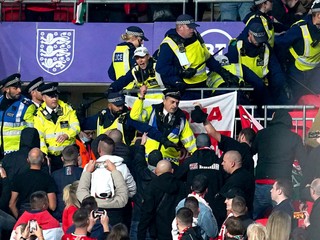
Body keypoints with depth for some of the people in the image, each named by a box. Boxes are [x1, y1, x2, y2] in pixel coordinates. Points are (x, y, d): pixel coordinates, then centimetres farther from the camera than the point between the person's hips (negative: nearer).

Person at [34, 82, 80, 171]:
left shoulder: (67, 109, 5)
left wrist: (66, 135, -23)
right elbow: (39, 136, -8)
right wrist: (44, 153, -23)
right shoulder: (40, 115, 0)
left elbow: (75, 127, -2)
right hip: (50, 156, -1)